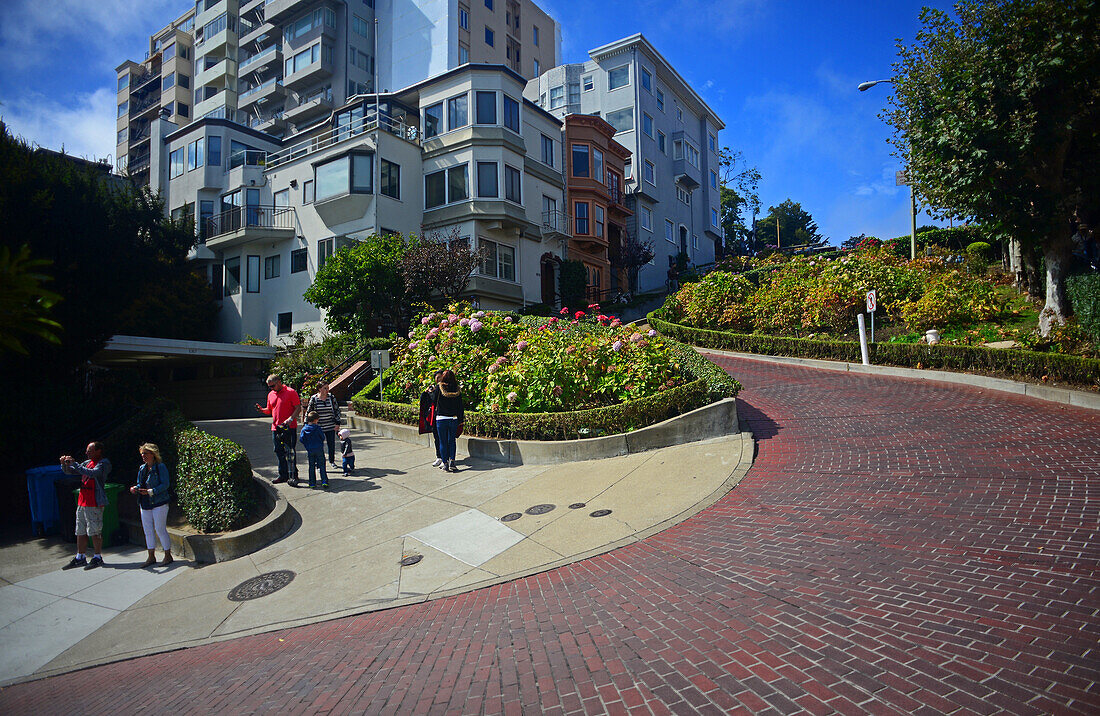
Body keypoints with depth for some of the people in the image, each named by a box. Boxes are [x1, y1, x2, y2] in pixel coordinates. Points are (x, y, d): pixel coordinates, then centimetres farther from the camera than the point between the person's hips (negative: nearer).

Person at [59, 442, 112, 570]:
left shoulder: (104, 463, -7)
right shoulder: (87, 463, 16)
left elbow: (92, 473, -24)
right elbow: (68, 471, 21)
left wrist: (74, 464, -22)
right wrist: (65, 463, 0)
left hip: (94, 503, -8)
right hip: (82, 502, 8)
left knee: (95, 532, -3)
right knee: (80, 532, 11)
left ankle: (98, 557, 6)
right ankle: (80, 558, 21)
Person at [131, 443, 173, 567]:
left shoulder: (160, 467, -8)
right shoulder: (142, 469, 13)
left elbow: (165, 484, -14)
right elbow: (140, 485, 19)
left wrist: (150, 491, -23)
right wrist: (135, 489, -3)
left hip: (159, 503, -7)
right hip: (145, 504, 7)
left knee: (160, 529, -4)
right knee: (148, 530, 10)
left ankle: (168, 556, 7)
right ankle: (151, 557, 21)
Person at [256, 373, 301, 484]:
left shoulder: (291, 392, -5)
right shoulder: (271, 395, 15)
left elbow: (298, 408, -8)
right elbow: (270, 410, 22)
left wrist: (291, 418, -20)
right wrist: (262, 409, 1)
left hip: (289, 427, -6)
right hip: (276, 428, 6)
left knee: (290, 452, -1)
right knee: (279, 452, 8)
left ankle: (293, 474, 9)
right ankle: (283, 475, 16)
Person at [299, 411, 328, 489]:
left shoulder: (304, 429, -1)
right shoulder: (317, 428, -9)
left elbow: (302, 440, 1)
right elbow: (323, 438, -3)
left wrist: (307, 447, 16)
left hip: (310, 451, 3)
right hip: (319, 450, -3)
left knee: (311, 467, 11)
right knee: (322, 466, 3)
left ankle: (312, 483, 12)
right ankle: (324, 482, -2)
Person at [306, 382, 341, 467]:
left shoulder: (332, 397, 2)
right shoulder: (314, 399, -3)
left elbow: (337, 410, 8)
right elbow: (309, 412, 4)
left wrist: (337, 423, 3)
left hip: (330, 426, 2)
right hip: (318, 427, -2)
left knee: (332, 444, 8)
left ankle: (332, 461, 27)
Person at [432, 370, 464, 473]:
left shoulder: (439, 388, -8)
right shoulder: (457, 390, -1)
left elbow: (434, 402, -1)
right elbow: (460, 407, 3)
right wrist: (460, 420, 9)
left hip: (441, 419, -2)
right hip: (454, 419, 2)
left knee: (443, 442, 8)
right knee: (452, 441, 15)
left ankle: (445, 463, 11)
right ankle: (452, 461, 6)